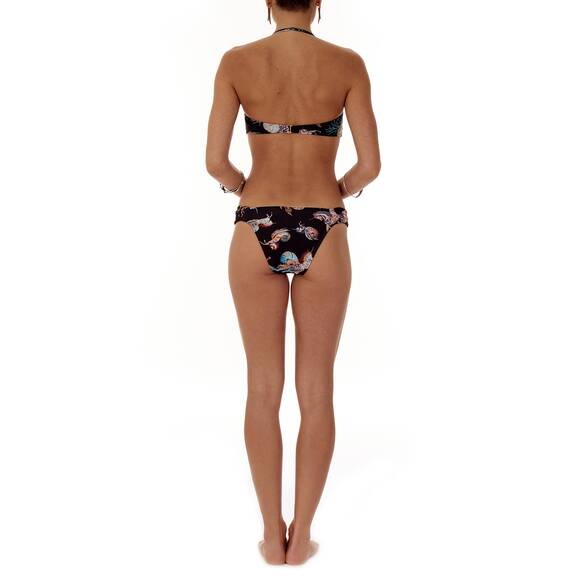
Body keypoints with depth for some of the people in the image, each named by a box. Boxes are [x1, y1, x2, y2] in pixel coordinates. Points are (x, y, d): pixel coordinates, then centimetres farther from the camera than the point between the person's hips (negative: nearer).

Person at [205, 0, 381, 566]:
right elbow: (370, 165, -4)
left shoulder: (236, 61, -1)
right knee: (317, 391, 10)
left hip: (256, 233, 1)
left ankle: (272, 535, 19)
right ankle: (301, 536, 17)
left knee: (264, 388, 11)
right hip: (322, 235, 0)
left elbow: (215, 162, -5)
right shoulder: (348, 64, -1)